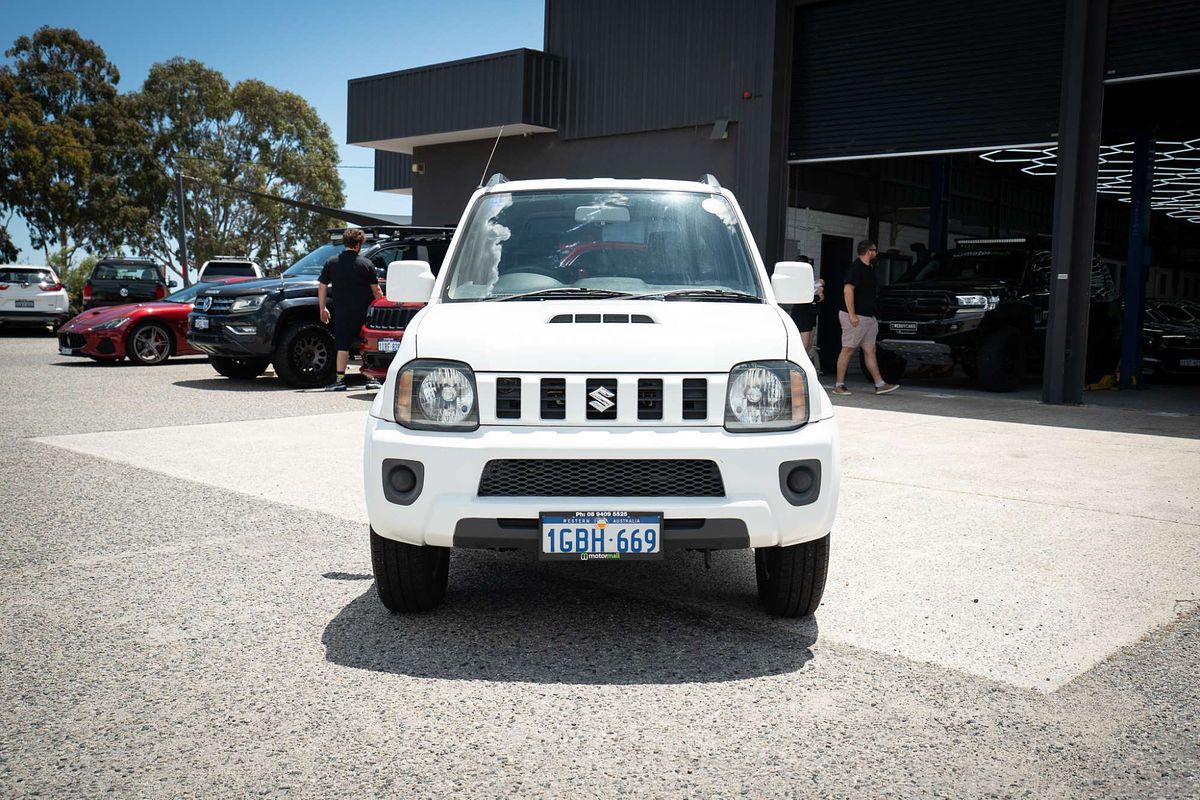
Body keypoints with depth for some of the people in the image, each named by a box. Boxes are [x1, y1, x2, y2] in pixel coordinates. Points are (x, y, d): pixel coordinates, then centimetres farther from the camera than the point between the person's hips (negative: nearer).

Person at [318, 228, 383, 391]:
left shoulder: (331, 263, 2)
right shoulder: (365, 264, -1)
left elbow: (322, 287, 4)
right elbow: (376, 290, 1)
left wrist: (322, 308, 13)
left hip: (344, 312, 0)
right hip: (365, 311, 0)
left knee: (342, 345, 1)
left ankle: (340, 379, -5)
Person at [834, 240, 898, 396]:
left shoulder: (868, 269, 18)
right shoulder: (855, 268, -13)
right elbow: (848, 290, -21)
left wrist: (874, 317, 23)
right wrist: (852, 315, -25)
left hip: (868, 317, 10)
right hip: (855, 317, -10)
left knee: (870, 350, 7)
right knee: (848, 350, -5)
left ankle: (880, 384, 8)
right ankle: (839, 385, 1)